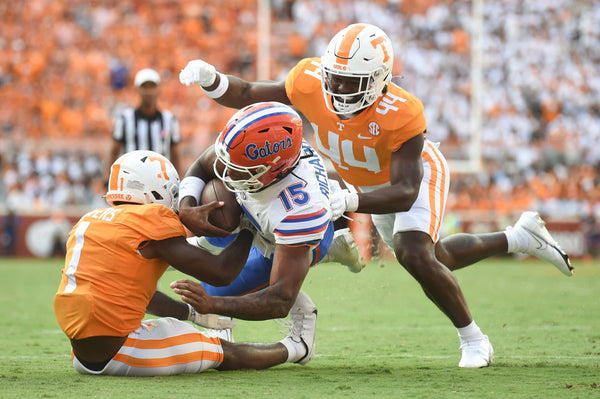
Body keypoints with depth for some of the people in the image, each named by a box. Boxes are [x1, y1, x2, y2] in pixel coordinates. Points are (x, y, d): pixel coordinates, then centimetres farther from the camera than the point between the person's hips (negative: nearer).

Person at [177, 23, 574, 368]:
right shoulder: (310, 82, -31)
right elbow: (248, 96, -17)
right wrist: (209, 78, -37)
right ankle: (519, 236, 47)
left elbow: (405, 192, -44)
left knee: (414, 254, -29)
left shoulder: (401, 115, -42)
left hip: (417, 174, -6)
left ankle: (474, 339, -8)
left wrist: (350, 201, -59)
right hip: (371, 182, 6)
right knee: (438, 257, 22)